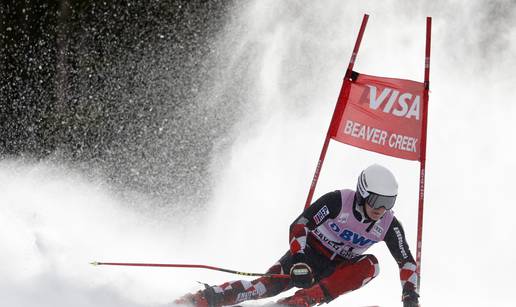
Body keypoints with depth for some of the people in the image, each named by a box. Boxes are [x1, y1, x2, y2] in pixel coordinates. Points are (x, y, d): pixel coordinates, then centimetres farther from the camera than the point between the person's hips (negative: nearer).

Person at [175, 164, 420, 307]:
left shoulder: (388, 225, -12)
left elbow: (406, 260, -2)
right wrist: (299, 262, -36)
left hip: (334, 271, 3)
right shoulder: (338, 201, -22)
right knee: (270, 284, -29)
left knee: (370, 265, -28)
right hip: (308, 254, -3)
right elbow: (299, 225, -23)